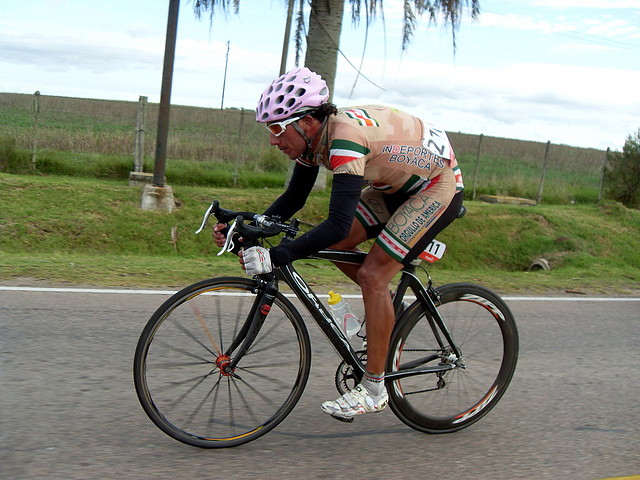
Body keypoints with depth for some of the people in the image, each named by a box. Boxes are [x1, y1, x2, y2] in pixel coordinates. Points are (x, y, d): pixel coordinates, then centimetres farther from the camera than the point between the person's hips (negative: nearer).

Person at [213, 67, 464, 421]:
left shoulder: (345, 136, -34)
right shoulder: (314, 137, -7)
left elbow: (339, 223, -42)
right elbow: (293, 199, 2)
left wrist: (275, 258, -44)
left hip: (439, 185, -9)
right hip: (397, 184, 9)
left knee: (372, 275, -16)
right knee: (335, 246, -2)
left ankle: (373, 390, -6)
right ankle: (388, 306, 22)